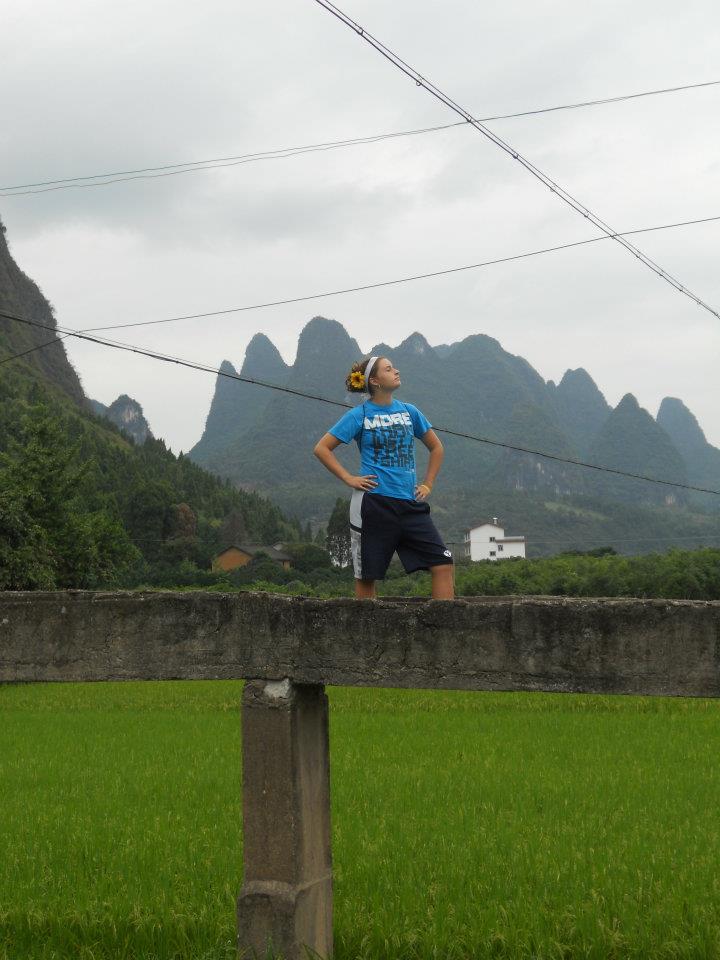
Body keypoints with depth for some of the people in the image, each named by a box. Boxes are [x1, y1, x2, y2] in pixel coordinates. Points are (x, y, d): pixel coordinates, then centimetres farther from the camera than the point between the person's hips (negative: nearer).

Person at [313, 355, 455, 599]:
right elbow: (321, 448, 0)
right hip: (373, 503, -3)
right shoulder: (359, 415, 0)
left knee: (443, 563, -10)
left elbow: (436, 448, 21)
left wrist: (428, 485, 11)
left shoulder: (409, 411, 10)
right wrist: (349, 478, -6)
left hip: (410, 502, 3)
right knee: (366, 576, 3)